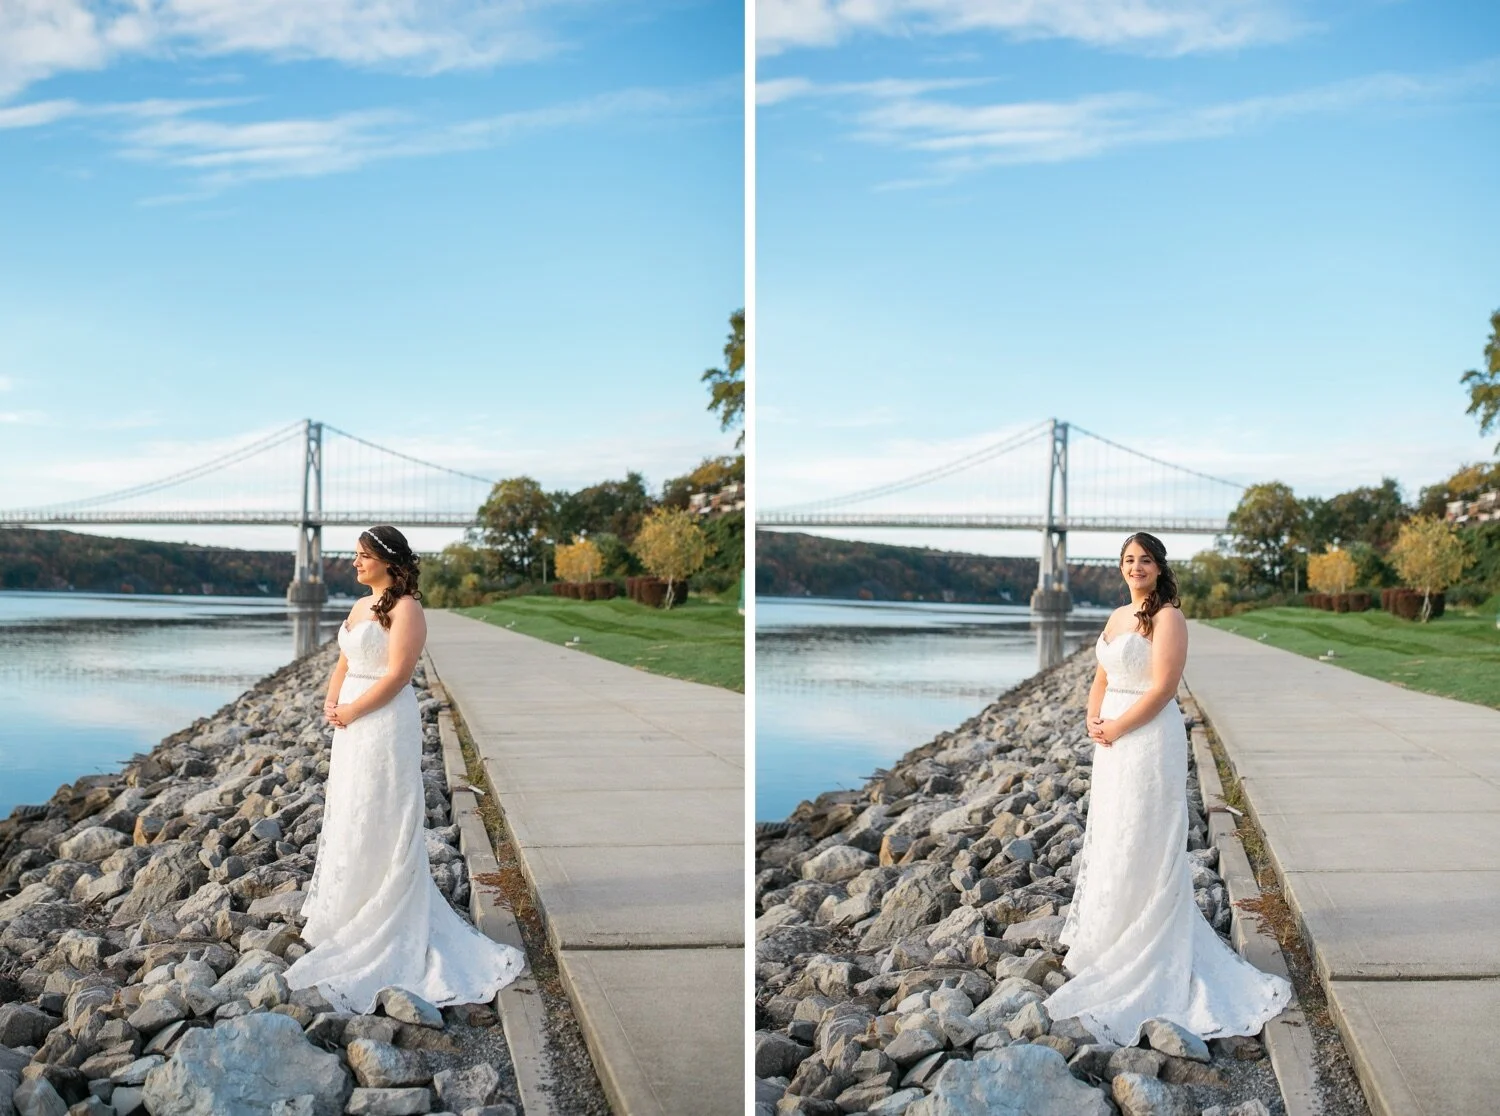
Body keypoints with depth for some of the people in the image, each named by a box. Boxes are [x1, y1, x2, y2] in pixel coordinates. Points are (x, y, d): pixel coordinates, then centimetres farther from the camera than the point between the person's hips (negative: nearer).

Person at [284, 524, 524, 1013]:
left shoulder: (405, 608, -13)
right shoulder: (360, 607, 14)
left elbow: (397, 675, -19)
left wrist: (350, 711, -14)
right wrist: (331, 703, 0)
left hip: (386, 724, -9)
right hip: (352, 725, 9)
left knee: (379, 823, -3)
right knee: (348, 819, 14)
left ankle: (384, 926, 6)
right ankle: (348, 915, 25)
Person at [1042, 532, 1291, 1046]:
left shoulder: (1168, 618, -11)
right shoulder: (1117, 617, 14)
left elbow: (1162, 689, -18)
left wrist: (1115, 727, -14)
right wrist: (1093, 719, 0)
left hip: (1150, 740, -9)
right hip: (1112, 741, 9)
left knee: (1142, 846, -3)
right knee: (1108, 839, 15)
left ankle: (1144, 952, 6)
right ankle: (1107, 938, 27)